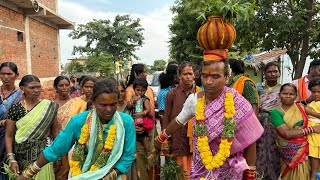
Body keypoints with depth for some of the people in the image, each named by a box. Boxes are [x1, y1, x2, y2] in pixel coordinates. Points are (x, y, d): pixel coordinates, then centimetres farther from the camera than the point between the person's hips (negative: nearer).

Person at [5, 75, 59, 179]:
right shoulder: (15, 108, -3)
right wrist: (11, 160, -8)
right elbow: (9, 136, -1)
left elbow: (55, 131, 4)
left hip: (44, 153, 0)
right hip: (23, 155, 0)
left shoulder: (49, 106, -2)